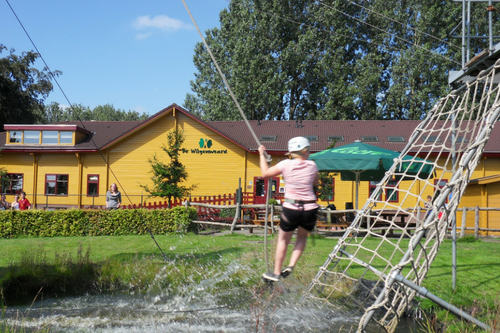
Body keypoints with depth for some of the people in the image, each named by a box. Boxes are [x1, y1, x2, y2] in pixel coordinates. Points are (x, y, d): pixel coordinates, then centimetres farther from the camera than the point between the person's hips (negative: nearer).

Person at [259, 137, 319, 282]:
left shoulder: (286, 164, -4)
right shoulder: (312, 166, 1)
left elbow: (265, 173, 7)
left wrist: (262, 155, 19)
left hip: (291, 209, -1)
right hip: (310, 210, 1)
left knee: (283, 240, 19)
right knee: (302, 237, 27)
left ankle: (276, 273, 24)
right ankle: (291, 265, 12)